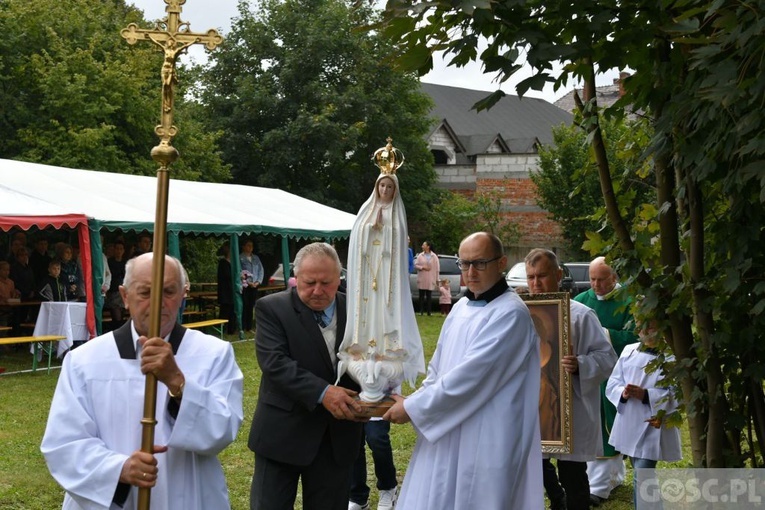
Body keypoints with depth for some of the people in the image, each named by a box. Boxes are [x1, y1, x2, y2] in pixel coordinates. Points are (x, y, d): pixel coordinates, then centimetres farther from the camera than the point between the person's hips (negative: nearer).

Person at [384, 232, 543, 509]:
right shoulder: (461, 308, 11)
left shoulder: (511, 313, -16)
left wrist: (413, 407, -15)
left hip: (485, 447, -8)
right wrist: (417, 402, 0)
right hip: (444, 437, 8)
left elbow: (471, 375, -22)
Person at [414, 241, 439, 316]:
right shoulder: (420, 256, 8)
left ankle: (429, 311, 1)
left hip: (430, 279, -2)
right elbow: (416, 265, 6)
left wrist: (437, 279, 1)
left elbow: (437, 268, 4)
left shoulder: (434, 257, 3)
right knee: (421, 295, 1)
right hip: (421, 279, 2)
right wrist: (422, 267, -11)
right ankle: (421, 311, 3)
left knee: (429, 296, -2)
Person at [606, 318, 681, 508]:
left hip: (653, 426, -6)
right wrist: (623, 392, -14)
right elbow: (612, 383, 7)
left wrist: (646, 395, -25)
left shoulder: (672, 356, -10)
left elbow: (677, 394, -16)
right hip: (629, 424, 6)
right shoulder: (629, 351, 7)